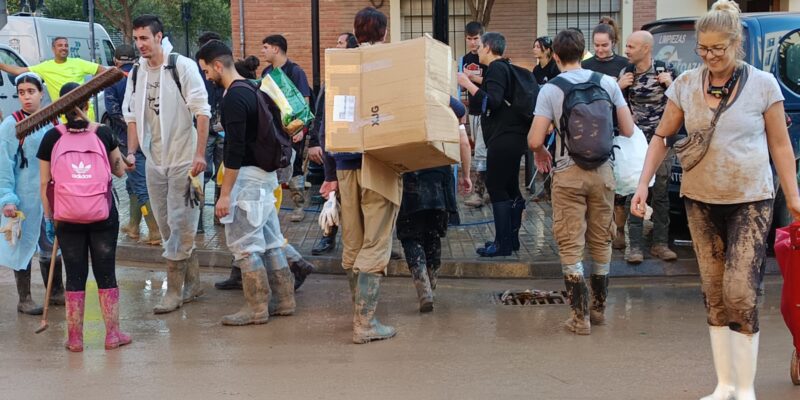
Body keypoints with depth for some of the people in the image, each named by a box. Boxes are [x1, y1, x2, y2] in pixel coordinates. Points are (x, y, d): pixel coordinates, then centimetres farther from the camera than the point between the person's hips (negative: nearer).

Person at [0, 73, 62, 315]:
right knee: (24, 245, 4)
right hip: (24, 197, -5)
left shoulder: (53, 122, 7)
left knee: (52, 245, 13)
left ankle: (56, 292, 28)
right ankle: (24, 299, 14)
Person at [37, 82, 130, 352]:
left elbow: (44, 183, 1)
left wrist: (49, 214, 11)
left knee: (75, 276, 8)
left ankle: (75, 338, 11)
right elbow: (119, 171, 10)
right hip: (103, 217, 0)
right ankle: (113, 334, 11)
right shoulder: (103, 133, 0)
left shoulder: (52, 137, -1)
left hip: (68, 218, 0)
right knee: (106, 274, 8)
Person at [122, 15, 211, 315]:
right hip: (154, 160, 6)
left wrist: (199, 154, -16)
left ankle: (174, 289, 2)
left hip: (184, 159, -6)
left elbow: (202, 112, -12)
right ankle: (192, 283, 22)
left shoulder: (183, 67, -11)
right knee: (166, 225, 10)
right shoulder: (136, 75, 7)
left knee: (180, 225, -4)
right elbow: (133, 116, 15)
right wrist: (131, 152, 5)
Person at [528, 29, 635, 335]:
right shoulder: (607, 83, 0)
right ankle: (599, 308, 27)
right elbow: (628, 130, 0)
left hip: (568, 174, -3)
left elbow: (534, 140, -13)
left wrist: (541, 154, 9)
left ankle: (580, 316, 3)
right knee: (601, 242, 15)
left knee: (571, 246, 4)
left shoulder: (550, 89, -8)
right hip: (603, 172, 3)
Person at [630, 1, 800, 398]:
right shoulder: (685, 85, 1)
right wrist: (643, 184, -1)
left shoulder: (762, 84, -6)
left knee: (740, 293, -10)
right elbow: (661, 137, 8)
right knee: (714, 294, 8)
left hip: (750, 201, -3)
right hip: (701, 201, 3)